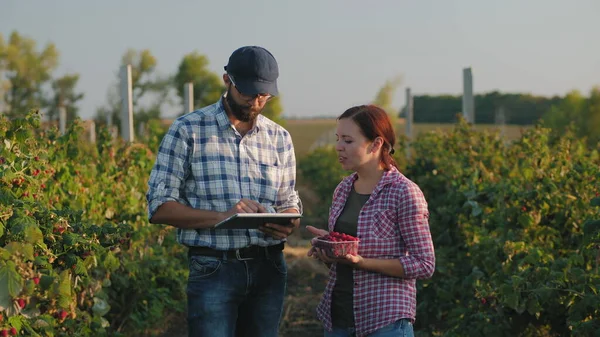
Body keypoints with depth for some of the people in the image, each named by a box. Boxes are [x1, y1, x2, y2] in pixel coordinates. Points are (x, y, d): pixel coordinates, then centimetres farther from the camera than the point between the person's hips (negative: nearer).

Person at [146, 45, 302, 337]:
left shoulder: (279, 138, 10)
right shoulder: (187, 131, -3)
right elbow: (159, 207, -7)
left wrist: (288, 225, -9)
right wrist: (222, 216, -20)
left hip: (269, 269, 4)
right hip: (214, 269, -4)